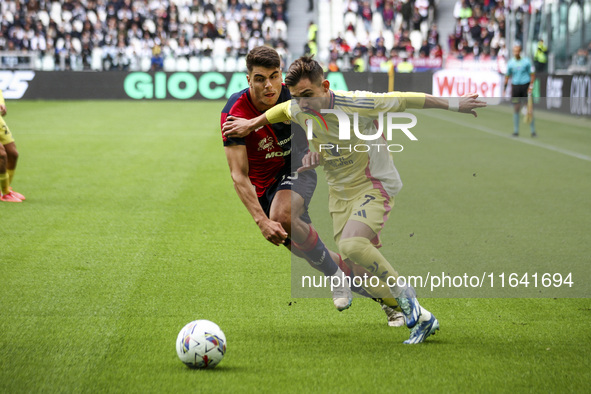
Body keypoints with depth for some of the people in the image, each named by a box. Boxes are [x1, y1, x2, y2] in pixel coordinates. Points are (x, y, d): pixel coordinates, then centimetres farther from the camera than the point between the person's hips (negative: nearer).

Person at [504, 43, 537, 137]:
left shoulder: (527, 61, -2)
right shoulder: (510, 63, 4)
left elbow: (532, 74, 2)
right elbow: (507, 76, 14)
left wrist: (531, 86, -8)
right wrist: (504, 88, 9)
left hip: (525, 86, -2)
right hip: (515, 86, 2)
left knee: (530, 109, -6)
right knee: (516, 109, 2)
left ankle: (533, 131, -2)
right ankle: (515, 131, 9)